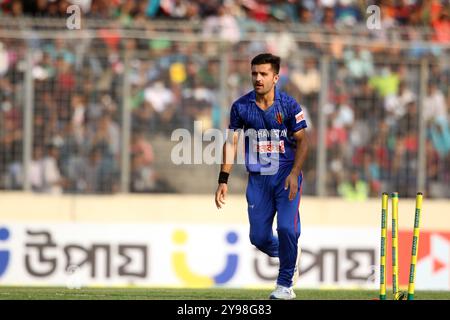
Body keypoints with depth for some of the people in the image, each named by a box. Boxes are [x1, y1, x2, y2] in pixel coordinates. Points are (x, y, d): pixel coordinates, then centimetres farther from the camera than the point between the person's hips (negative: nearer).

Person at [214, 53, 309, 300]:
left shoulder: (288, 105, -6)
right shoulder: (241, 106, 0)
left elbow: (302, 142, -2)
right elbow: (231, 142, 4)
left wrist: (294, 174, -15)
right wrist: (223, 180, -1)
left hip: (286, 175, -3)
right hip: (257, 178, 3)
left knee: (286, 228, -17)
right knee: (258, 237, 1)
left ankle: (285, 285, 0)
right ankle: (287, 255, 35)